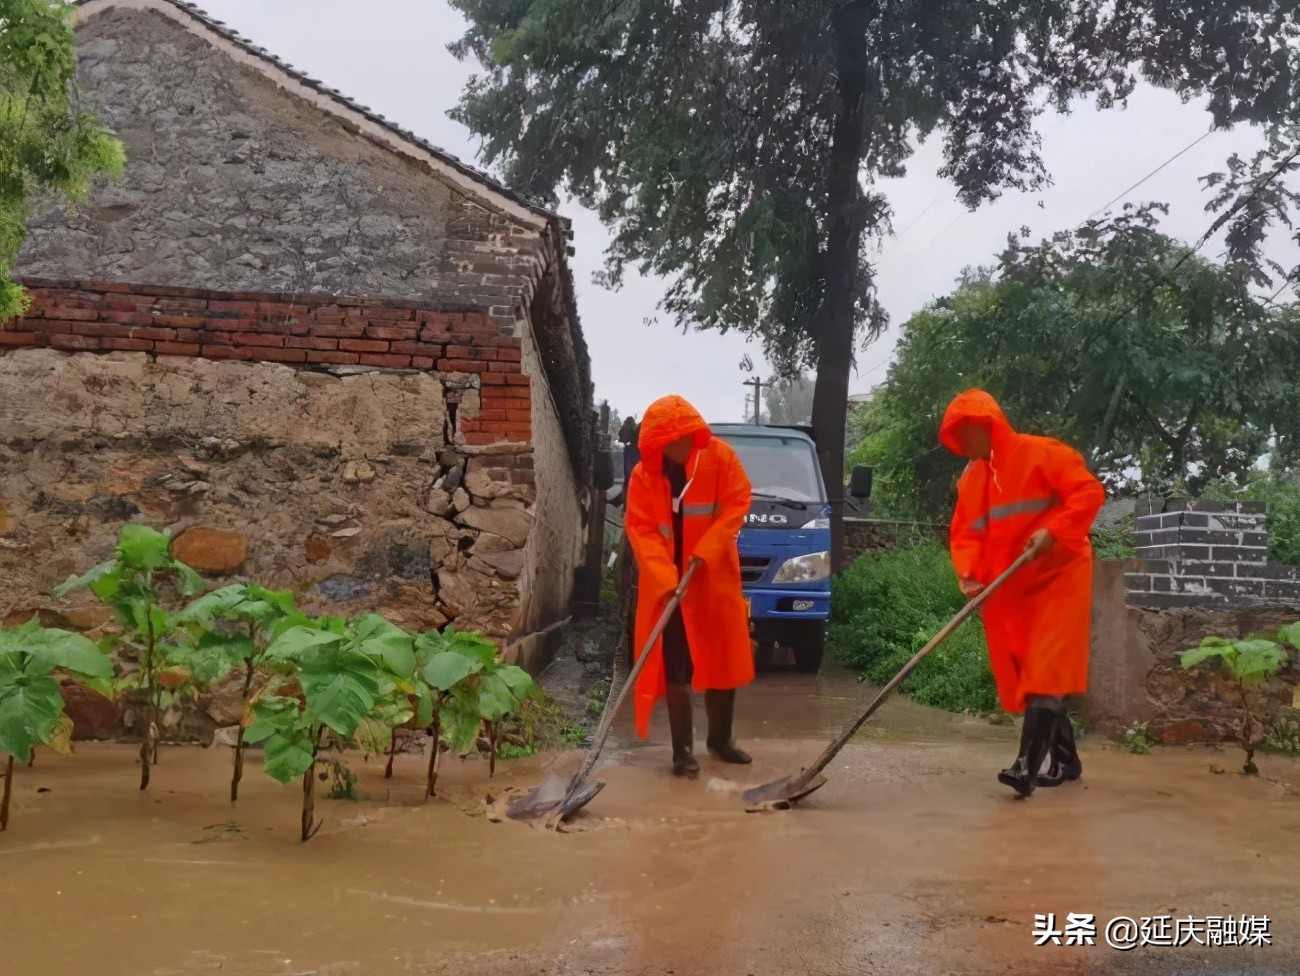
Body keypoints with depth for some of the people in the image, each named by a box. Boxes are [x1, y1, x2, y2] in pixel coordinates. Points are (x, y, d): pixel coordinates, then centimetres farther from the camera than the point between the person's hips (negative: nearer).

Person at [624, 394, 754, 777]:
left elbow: (737, 503, -8)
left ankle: (720, 740, 27)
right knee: (675, 670, -2)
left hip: (715, 580, 1)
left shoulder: (719, 455, -8)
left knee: (723, 661, 10)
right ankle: (683, 751, 6)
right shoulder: (644, 474, -8)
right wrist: (666, 580, -23)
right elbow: (641, 530, -11)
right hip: (666, 584, -1)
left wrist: (704, 552, -17)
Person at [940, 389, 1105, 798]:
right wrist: (970, 573, -11)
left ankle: (1029, 764, -20)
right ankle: (1064, 759, 22)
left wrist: (1053, 531, -25)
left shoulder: (1041, 453, -8)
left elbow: (1089, 492, -14)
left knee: (1045, 671, -14)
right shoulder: (969, 479, 11)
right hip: (1007, 590, 7)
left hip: (1057, 577, -7)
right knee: (1023, 674, 9)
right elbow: (964, 534, 7)